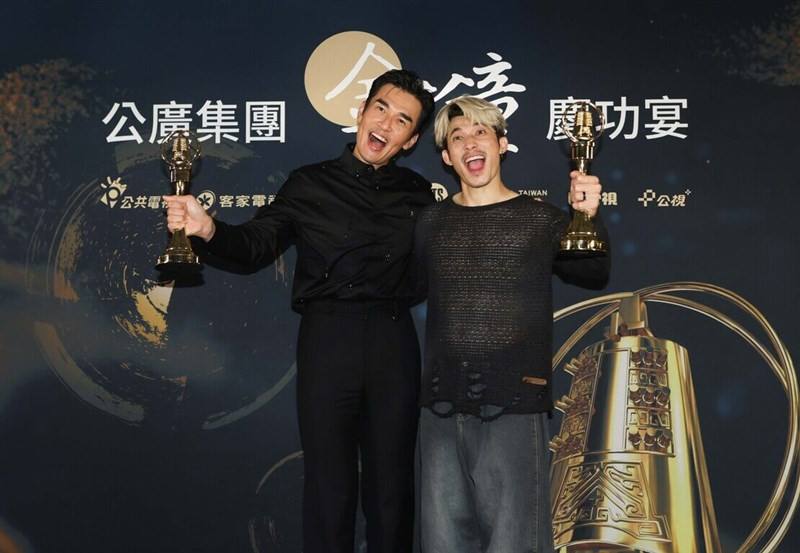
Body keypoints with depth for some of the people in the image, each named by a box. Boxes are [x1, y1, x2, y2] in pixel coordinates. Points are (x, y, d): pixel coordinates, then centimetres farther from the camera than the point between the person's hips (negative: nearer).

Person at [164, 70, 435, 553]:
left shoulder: (418, 194, 8)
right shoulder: (310, 184, 4)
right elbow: (256, 246, -1)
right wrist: (208, 229, -19)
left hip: (393, 341, 2)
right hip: (326, 337, -1)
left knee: (391, 485, 12)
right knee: (328, 485, 6)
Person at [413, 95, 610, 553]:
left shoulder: (541, 220, 4)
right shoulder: (431, 223, 12)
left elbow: (594, 276, -2)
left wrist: (587, 216, -17)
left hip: (514, 405, -3)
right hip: (442, 406, 3)